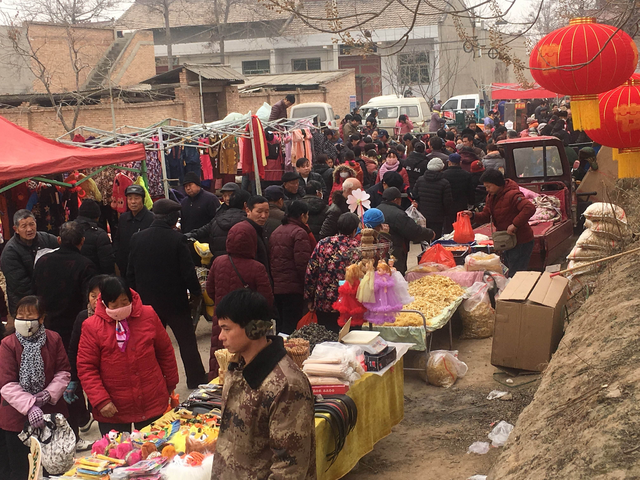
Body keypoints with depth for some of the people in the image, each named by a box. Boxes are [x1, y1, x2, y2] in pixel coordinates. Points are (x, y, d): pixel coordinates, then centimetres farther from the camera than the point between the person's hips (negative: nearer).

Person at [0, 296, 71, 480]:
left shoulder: (54, 339, -3)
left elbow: (63, 372, 1)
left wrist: (50, 393, -17)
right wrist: (29, 406, -29)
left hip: (50, 413, 2)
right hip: (17, 415, -2)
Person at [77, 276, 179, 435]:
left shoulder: (148, 315, -1)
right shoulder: (92, 326, -8)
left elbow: (165, 351, 9)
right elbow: (86, 368, -8)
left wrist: (170, 384, 16)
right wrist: (101, 401, -16)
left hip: (153, 403, 2)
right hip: (112, 410, -2)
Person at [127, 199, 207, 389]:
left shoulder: (137, 238, -3)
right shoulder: (177, 239, -16)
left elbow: (130, 273, 4)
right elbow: (188, 271, -13)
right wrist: (195, 293, 1)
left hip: (148, 300, 3)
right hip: (175, 300, -3)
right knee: (187, 341, 11)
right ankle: (196, 379, 20)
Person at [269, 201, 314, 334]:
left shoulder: (277, 231, 14)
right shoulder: (300, 233, -11)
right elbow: (302, 263, -17)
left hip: (276, 287, 8)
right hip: (293, 288, -8)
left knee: (280, 325, 15)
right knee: (290, 327, -6)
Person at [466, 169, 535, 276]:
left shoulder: (512, 195, -22)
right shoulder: (491, 196, 8)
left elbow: (530, 208, -34)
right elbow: (486, 215, 13)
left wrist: (515, 224, -35)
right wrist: (473, 216, -7)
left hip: (520, 242, -10)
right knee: (508, 274, 19)